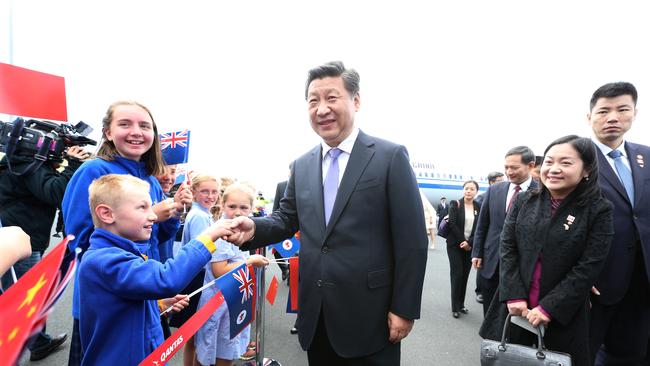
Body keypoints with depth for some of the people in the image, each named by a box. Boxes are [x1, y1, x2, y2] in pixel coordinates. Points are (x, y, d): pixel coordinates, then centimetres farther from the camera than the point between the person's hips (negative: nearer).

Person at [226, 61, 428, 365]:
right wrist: (255, 228, -10)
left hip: (369, 315, -4)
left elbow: (411, 239, -9)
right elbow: (286, 219, 11)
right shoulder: (302, 166, 7)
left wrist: (404, 308, -10)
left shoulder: (391, 157, -8)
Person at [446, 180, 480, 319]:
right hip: (455, 245, -3)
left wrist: (469, 242, -12)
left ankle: (461, 304, 18)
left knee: (465, 275, 6)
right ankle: (455, 307, 4)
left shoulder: (479, 207, 4)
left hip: (470, 246, 3)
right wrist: (462, 241, -13)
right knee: (457, 274, -3)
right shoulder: (455, 204, -3)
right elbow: (452, 224, -10)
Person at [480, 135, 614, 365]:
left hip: (562, 314, -2)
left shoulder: (598, 210, -5)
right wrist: (514, 296, -10)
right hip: (515, 306, 2)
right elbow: (507, 248, 0)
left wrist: (548, 307, -14)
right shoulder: (524, 201, 3)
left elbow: (588, 268, -10)